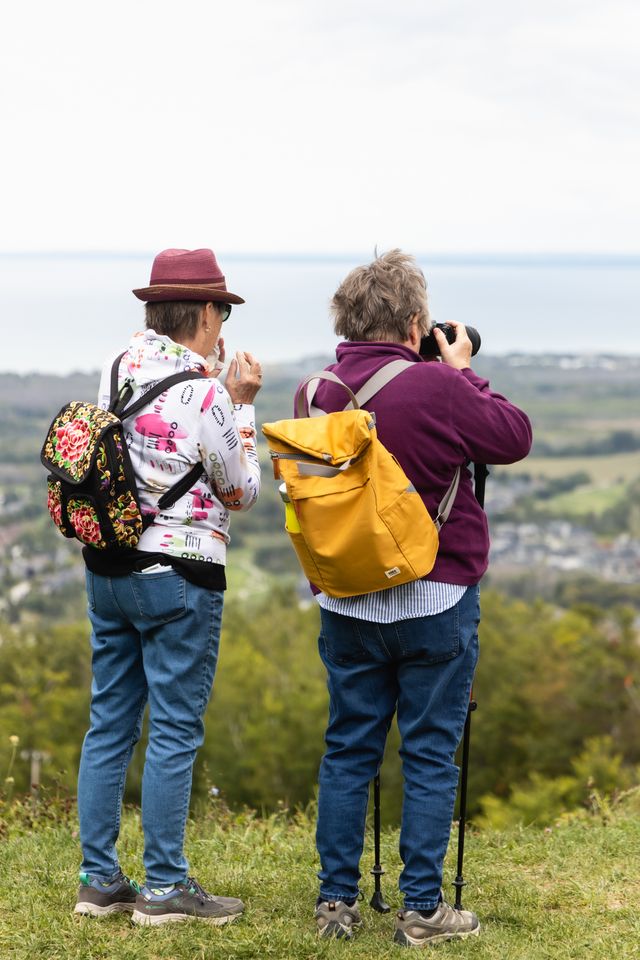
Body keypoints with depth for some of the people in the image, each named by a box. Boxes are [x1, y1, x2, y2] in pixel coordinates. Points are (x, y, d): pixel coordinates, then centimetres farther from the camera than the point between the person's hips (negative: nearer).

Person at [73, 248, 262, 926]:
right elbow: (243, 492, -2)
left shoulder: (119, 367, 5)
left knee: (109, 723, 11)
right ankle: (164, 887, 5)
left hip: (107, 566, 7)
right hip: (179, 575, -7)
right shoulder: (205, 395, -15)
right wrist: (242, 405, 5)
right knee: (174, 732, 0)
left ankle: (99, 879, 16)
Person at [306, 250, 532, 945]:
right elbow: (515, 439, -5)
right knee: (430, 755, 3)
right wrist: (464, 371, 6)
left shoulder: (320, 394, -1)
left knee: (348, 750, 11)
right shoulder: (438, 387, -17)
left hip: (345, 603, 5)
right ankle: (422, 910, 7)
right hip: (434, 601, -5)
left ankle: (336, 902, 15)